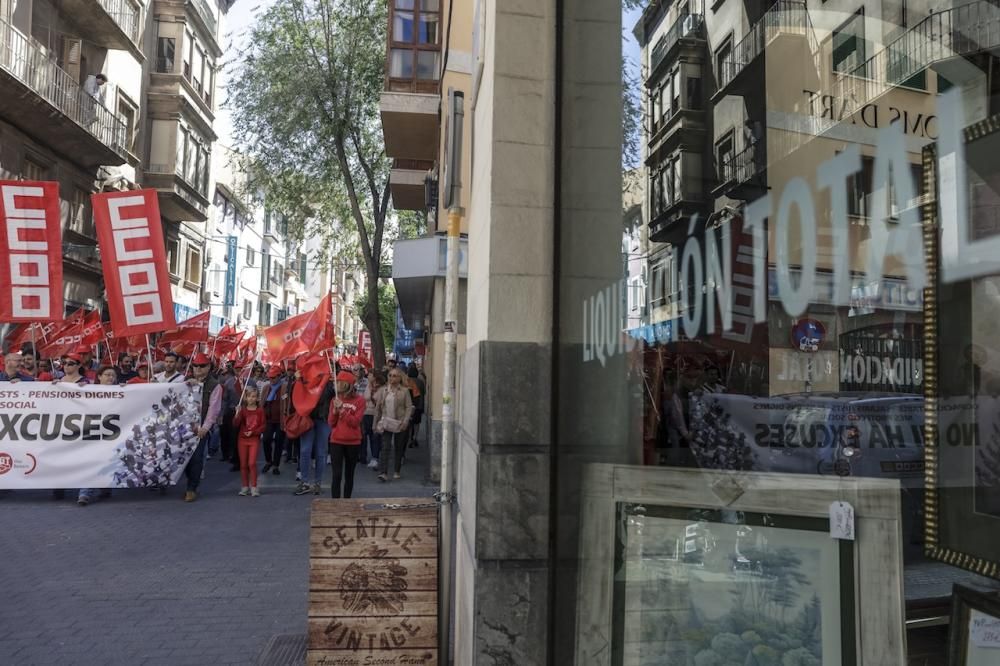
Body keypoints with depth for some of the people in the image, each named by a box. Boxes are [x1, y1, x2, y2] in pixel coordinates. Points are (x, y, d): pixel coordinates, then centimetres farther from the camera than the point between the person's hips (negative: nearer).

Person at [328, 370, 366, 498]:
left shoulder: (359, 400, -5)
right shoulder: (335, 399, 5)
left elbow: (355, 422, -13)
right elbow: (331, 423, 3)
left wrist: (342, 410, -19)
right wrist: (335, 410, -13)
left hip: (353, 443, -1)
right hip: (336, 442, 1)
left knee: (349, 475, 10)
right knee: (337, 475, -7)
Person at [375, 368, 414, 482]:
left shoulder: (404, 391, -3)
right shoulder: (384, 390, 5)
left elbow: (409, 407, -5)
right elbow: (379, 407, 10)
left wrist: (405, 421, -15)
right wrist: (376, 422, 9)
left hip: (399, 424, -1)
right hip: (386, 423, 1)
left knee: (399, 449, 9)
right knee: (385, 448, -8)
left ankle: (397, 471, 22)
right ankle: (383, 473, -11)